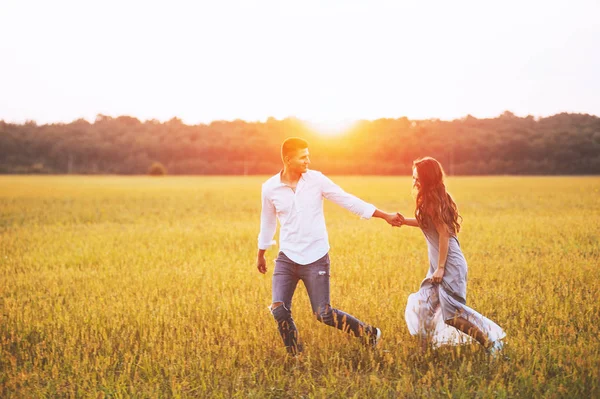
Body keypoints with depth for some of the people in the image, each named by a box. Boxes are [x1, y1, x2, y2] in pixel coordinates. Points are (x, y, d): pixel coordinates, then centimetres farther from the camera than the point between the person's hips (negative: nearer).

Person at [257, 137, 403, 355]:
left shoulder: (316, 179, -5)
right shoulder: (270, 188, -2)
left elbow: (348, 200, -1)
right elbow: (268, 222, 15)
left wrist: (385, 216, -2)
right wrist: (261, 254, 25)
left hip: (316, 258, -2)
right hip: (287, 258, 2)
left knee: (323, 313, -4)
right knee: (279, 310, -9)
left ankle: (369, 333, 18)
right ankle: (295, 356, 13)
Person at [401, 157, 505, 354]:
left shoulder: (433, 202, -15)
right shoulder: (433, 199, 11)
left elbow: (444, 234, -19)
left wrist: (440, 268, -18)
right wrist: (404, 221, 12)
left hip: (450, 265, -10)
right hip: (440, 264, 10)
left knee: (453, 312, -9)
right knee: (422, 307, 12)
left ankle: (491, 340, 0)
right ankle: (424, 350, 20)